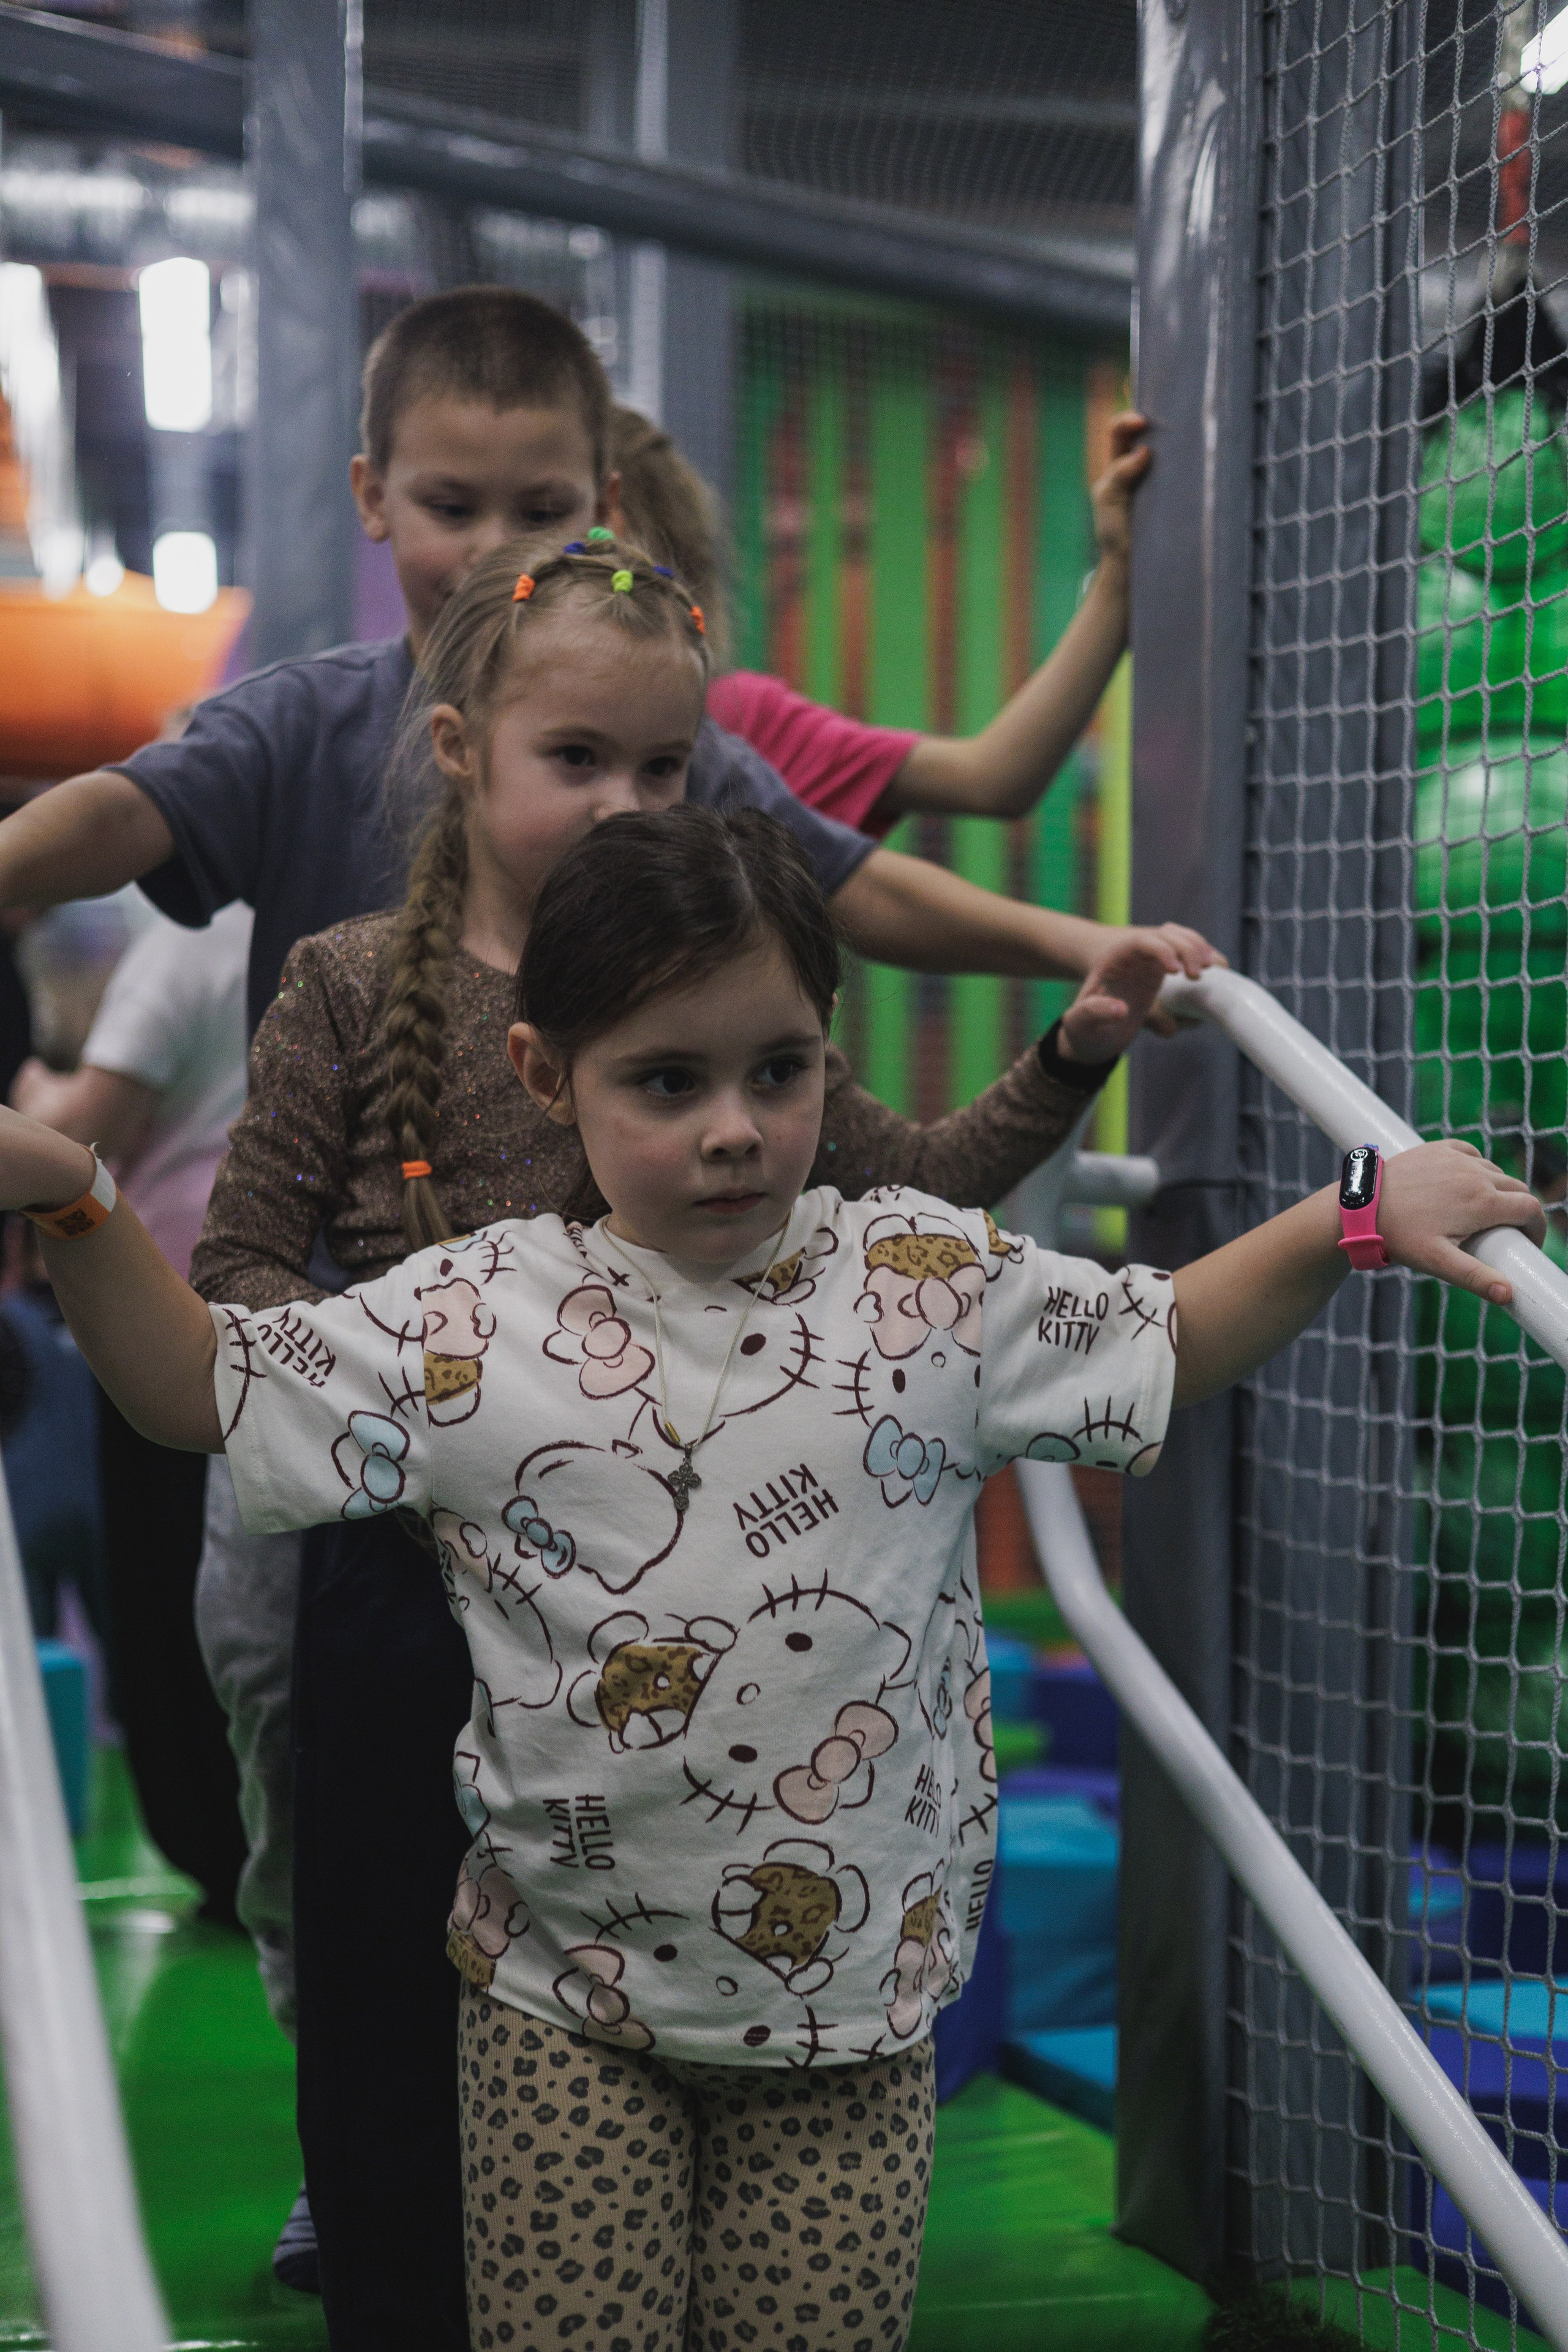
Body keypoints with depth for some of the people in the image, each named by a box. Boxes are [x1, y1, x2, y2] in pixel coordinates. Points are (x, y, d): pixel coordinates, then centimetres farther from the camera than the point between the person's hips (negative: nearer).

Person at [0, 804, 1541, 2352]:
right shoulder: (471, 1321, -7)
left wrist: (1360, 1218, -2)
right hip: (564, 2000, -1)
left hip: (853, 1989, 1)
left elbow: (1170, 1346, 9)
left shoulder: (936, 1285, -4)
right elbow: (195, 1388, 0)